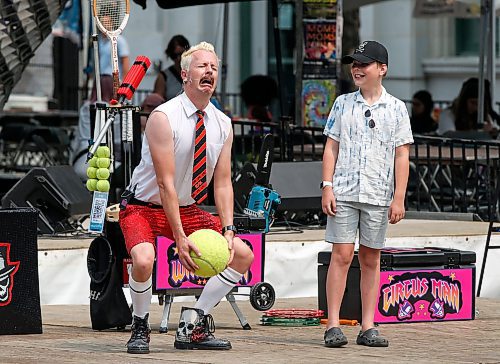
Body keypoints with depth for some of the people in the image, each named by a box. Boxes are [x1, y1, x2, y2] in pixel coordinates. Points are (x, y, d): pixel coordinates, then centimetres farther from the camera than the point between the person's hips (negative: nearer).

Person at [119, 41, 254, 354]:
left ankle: (192, 327, 3)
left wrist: (227, 229, -15)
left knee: (243, 254, -4)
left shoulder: (223, 124, -2)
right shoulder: (163, 117, -21)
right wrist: (180, 238, -29)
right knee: (143, 260, -34)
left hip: (188, 210, 7)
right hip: (145, 208, -7)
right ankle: (140, 328, -6)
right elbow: (166, 183, -25)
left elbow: (223, 183, 0)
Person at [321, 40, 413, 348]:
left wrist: (399, 198, -3)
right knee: (342, 255, -5)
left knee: (371, 259, 4)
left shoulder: (396, 108, 4)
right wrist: (327, 187, -2)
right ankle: (333, 326, -4)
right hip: (343, 193, 0)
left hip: (378, 196, 0)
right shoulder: (343, 103, 8)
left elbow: (402, 156, 3)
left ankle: (368, 328, 7)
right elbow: (331, 148, 8)